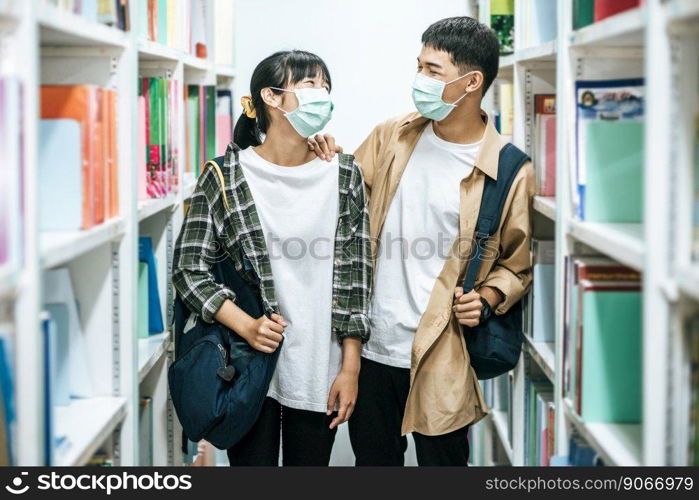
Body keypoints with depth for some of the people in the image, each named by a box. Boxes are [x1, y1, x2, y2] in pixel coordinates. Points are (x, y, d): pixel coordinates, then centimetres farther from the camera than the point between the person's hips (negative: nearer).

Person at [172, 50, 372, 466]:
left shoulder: (344, 175, 4)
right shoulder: (226, 178, -4)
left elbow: (355, 276, 4)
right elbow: (190, 269, -3)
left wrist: (351, 367, 0)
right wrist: (246, 326, -16)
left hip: (319, 371, 2)